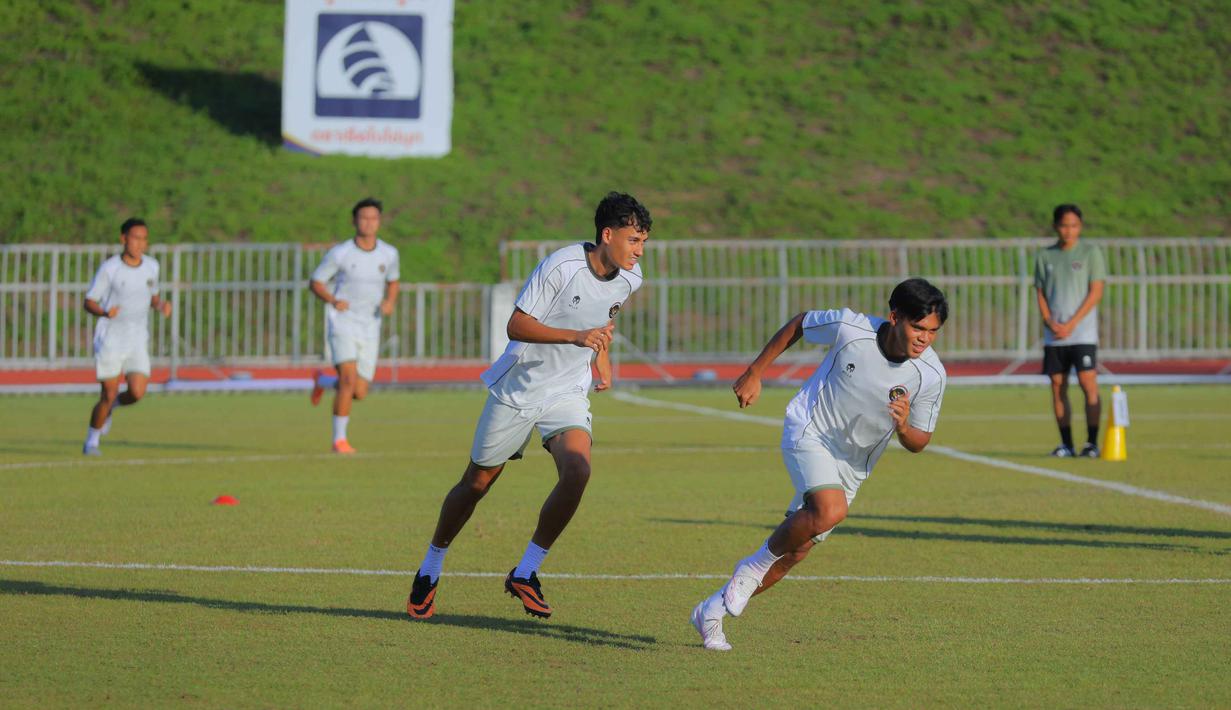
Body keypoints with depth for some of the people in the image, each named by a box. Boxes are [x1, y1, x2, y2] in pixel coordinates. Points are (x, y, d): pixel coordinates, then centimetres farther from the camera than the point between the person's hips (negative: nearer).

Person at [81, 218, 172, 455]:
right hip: (110, 340, -4)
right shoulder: (109, 268, -9)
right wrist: (104, 313, -27)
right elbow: (88, 302, -6)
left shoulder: (151, 266, 5)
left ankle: (110, 408, 21)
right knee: (108, 395, -4)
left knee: (137, 393, -12)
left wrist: (161, 305, -3)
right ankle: (92, 441, 17)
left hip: (138, 340, 4)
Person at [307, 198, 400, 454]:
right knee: (349, 379, -23)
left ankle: (323, 381, 36)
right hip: (342, 323, -4)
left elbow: (393, 282, 20)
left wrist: (390, 302, -2)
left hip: (370, 329, 4)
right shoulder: (339, 254, -8)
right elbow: (315, 283, 1)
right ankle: (339, 440, -13)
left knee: (359, 393, 3)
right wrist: (333, 300, -20)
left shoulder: (389, 254, 2)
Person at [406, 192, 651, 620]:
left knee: (577, 471, -23)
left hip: (568, 393, 4)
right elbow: (516, 326, -25)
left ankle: (526, 573, -9)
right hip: (518, 388, -4)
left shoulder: (629, 280, -2)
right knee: (477, 484, 8)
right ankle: (430, 571, 30)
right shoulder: (561, 266, -23)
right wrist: (575, 336, -35)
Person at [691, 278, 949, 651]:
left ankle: (712, 611, 26)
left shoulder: (931, 375, -17)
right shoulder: (851, 329, -23)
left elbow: (919, 442, -4)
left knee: (795, 552, 7)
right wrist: (755, 372, 3)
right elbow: (799, 325, -2)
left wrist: (904, 428, -28)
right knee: (831, 511, -32)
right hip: (809, 432, -4)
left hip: (852, 464, 4)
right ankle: (756, 564, -6)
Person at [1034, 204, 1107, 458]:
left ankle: (1092, 442, -8)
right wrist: (1050, 322, -8)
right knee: (1058, 386, 2)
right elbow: (1040, 294, 11)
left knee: (1088, 383, -11)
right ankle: (1066, 444, 8)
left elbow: (1096, 292, -3)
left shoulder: (1090, 252, 2)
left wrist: (1071, 325, -10)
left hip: (1082, 332, -3)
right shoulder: (1045, 256, 11)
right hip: (1054, 334, 3)